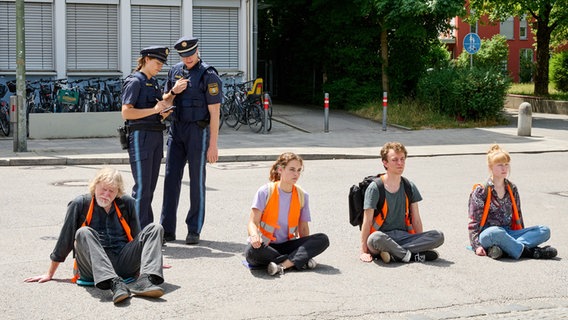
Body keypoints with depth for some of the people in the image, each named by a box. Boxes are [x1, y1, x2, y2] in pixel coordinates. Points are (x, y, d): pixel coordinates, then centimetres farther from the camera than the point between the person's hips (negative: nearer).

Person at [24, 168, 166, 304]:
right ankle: (114, 283, -50)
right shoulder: (80, 204, 4)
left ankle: (145, 281, -38)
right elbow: (64, 241, 7)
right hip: (94, 268, -3)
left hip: (124, 264, 3)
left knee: (155, 229, -13)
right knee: (84, 233, -31)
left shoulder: (127, 203, 12)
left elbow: (137, 237, 23)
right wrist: (49, 274, 10)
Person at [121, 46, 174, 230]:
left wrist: (165, 112, 5)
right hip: (140, 136, -8)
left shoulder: (154, 83, 19)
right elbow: (126, 112, -16)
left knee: (150, 187, 10)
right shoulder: (135, 81, -7)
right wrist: (154, 110, -20)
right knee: (142, 187, -9)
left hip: (156, 136, 8)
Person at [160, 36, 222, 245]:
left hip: (198, 131, -5)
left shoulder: (208, 75, -8)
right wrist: (173, 92, -5)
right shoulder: (175, 71, 10)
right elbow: (165, 102, 18)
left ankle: (194, 231, 9)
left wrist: (213, 145, -13)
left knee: (197, 181, 1)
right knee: (171, 177, 2)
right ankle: (167, 230, 7)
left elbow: (214, 113, -10)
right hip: (176, 129, 5)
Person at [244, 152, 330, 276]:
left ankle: (282, 265, -30)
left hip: (286, 245, 3)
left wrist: (307, 250, -11)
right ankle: (300, 260, -24)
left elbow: (303, 228, 7)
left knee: (323, 239, -18)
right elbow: (253, 222, -12)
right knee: (253, 251, -40)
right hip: (264, 246, -3)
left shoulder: (302, 196, 5)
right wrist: (255, 236, -36)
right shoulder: (265, 192, -6)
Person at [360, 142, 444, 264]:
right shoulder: (375, 188, -4)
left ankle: (393, 254, -25)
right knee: (376, 238, -40)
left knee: (438, 236, -19)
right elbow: (367, 221, -6)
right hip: (384, 236, -5)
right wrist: (364, 251, -12)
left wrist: (421, 243, 3)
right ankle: (413, 256, -23)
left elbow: (416, 219, 13)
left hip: (404, 236, 5)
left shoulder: (409, 187, 11)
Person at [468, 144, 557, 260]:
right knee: (495, 232, -42)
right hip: (487, 235, -6)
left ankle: (503, 248, -31)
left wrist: (523, 236, 14)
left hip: (508, 234, 6)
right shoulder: (481, 191, -2)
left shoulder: (512, 189, 15)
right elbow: (474, 221, -5)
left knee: (545, 231, -13)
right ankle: (526, 251, -24)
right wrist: (477, 245, -16)